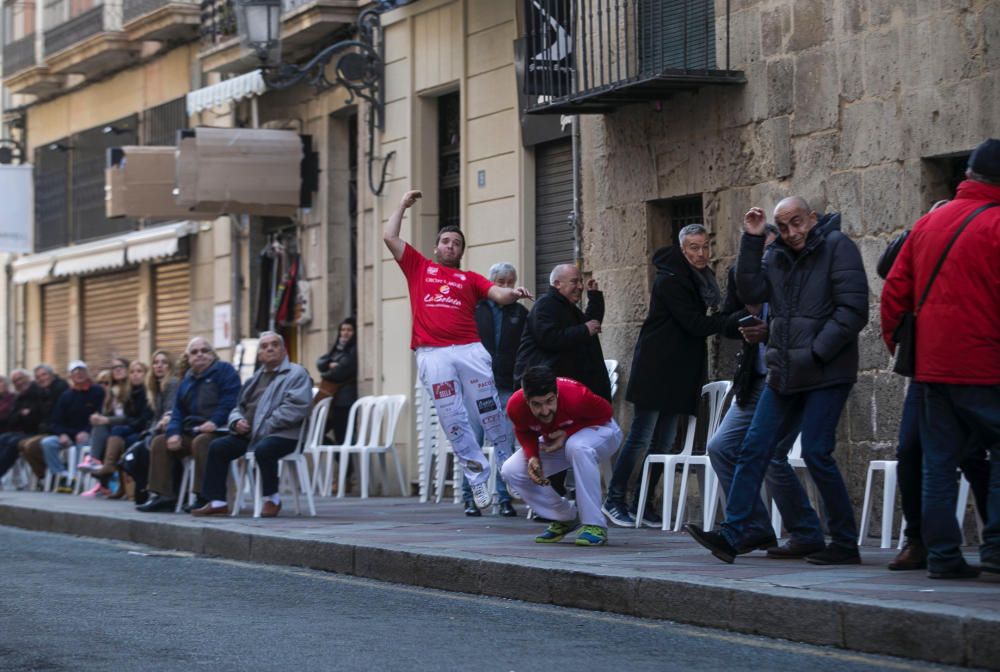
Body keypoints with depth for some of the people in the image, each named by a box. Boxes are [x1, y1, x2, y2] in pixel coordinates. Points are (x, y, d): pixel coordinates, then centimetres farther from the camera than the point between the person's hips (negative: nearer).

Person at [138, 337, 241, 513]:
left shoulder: (224, 370, 0)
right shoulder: (187, 380, 21)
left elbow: (230, 401, -14)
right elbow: (178, 411, 17)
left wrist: (215, 422, -27)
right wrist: (174, 432, -3)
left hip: (218, 430, -8)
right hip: (191, 431, 8)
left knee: (201, 442, -37)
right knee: (159, 442, -3)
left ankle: (204, 497, -35)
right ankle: (163, 495, -8)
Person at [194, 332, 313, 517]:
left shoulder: (296, 374, -1)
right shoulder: (256, 378, 23)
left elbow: (297, 407, -16)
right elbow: (238, 408, 26)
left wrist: (266, 426, -18)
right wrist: (237, 422, 0)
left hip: (282, 434, -7)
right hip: (250, 433, 7)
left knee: (263, 449, -36)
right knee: (218, 447, -9)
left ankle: (272, 499, -15)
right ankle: (217, 502, -7)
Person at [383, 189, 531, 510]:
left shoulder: (470, 278, 17)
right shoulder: (419, 268, 19)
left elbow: (499, 295, 2)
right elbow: (390, 236, 17)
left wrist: (513, 293, -20)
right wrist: (403, 205, 26)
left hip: (469, 350, 0)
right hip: (433, 354, 0)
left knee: (491, 413, -2)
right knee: (454, 421, -3)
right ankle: (478, 479, -1)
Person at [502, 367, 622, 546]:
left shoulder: (575, 396, -39)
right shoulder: (516, 406, -27)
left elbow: (605, 412, -19)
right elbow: (523, 431, -3)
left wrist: (568, 433, -30)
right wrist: (532, 456, -24)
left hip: (599, 430, -5)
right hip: (554, 439, 5)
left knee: (578, 447, -40)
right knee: (511, 471, -10)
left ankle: (595, 525, -30)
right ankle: (565, 519, 7)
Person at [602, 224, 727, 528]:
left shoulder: (701, 279, 14)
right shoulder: (670, 280, -13)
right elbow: (694, 324, -20)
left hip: (680, 373, 8)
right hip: (656, 369, -8)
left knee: (664, 442, 8)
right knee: (642, 438, -6)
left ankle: (643, 503, 13)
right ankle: (615, 500, 2)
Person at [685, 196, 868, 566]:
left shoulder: (837, 247, -7)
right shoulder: (777, 256, 14)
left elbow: (853, 310, -14)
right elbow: (751, 291, 1)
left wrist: (816, 353, -15)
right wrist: (751, 240, -4)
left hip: (826, 373, -7)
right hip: (784, 375, 7)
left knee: (816, 453, -9)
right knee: (754, 449, 3)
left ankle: (845, 544, 2)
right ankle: (731, 535, 5)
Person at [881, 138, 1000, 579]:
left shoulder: (927, 223, 12)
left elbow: (895, 289, 14)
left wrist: (893, 339, 22)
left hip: (930, 362, 7)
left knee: (939, 461, 8)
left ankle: (943, 554, 7)